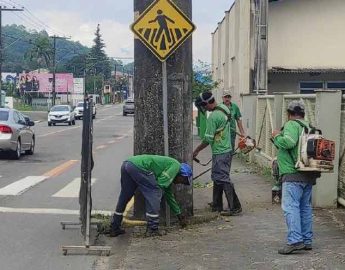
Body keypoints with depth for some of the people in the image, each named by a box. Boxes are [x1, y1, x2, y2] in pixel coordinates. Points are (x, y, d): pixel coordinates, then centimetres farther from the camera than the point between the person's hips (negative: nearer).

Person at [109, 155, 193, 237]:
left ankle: (114, 229, 27)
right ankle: (152, 229, 0)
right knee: (154, 194, 0)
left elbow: (169, 195, 42)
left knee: (123, 199, 20)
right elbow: (161, 183, -7)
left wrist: (179, 214, 49)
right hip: (138, 166, -10)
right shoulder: (176, 165, 7)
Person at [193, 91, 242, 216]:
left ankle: (235, 207, -5)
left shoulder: (213, 117, -20)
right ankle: (217, 205, 26)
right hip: (227, 150, 10)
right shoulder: (224, 109, 8)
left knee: (223, 179, -6)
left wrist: (196, 151, -5)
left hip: (220, 153, -10)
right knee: (217, 178, 18)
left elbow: (208, 139, -17)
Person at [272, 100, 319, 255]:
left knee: (290, 207, -10)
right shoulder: (309, 127, 17)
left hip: (293, 174, -9)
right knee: (305, 207, 14)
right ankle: (307, 240, 19)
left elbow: (288, 142, -25)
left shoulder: (292, 125, -8)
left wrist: (277, 136, -5)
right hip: (309, 175, 9)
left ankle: (295, 241, -17)